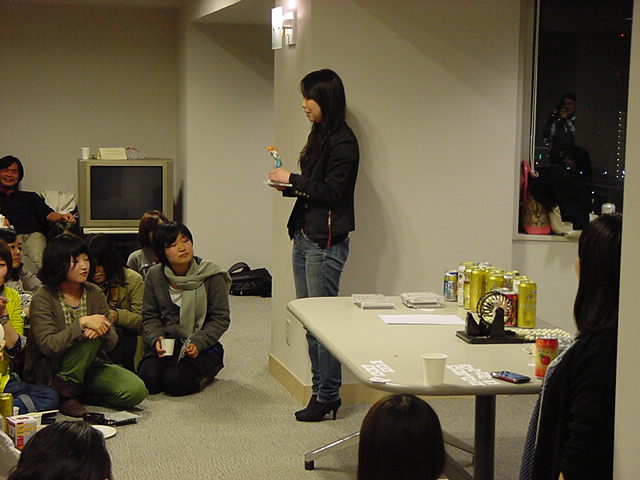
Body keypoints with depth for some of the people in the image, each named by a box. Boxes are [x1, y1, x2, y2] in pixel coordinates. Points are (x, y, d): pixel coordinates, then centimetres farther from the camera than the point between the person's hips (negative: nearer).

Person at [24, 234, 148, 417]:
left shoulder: (94, 294, 2)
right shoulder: (43, 299, -12)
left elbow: (111, 343, -1)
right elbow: (48, 346, -24)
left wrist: (104, 330, -26)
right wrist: (82, 323, -33)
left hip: (89, 366, 5)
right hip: (49, 371, -5)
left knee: (136, 390, -19)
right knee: (89, 336, -32)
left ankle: (81, 393, 0)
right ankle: (66, 393, -18)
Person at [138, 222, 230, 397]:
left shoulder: (211, 276, -9)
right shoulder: (154, 276, 1)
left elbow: (221, 319, -6)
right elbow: (150, 316, 6)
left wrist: (197, 343, -19)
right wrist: (156, 339, -14)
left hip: (201, 345, -3)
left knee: (175, 382, -25)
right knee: (148, 379, -22)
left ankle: (209, 369, 6)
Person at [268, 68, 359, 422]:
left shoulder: (342, 141, -12)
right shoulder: (319, 137, 16)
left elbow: (333, 191, -18)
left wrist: (293, 179, -11)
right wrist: (288, 188, 6)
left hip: (326, 243, -10)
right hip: (304, 237, 10)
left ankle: (328, 396, 3)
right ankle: (320, 389, 19)